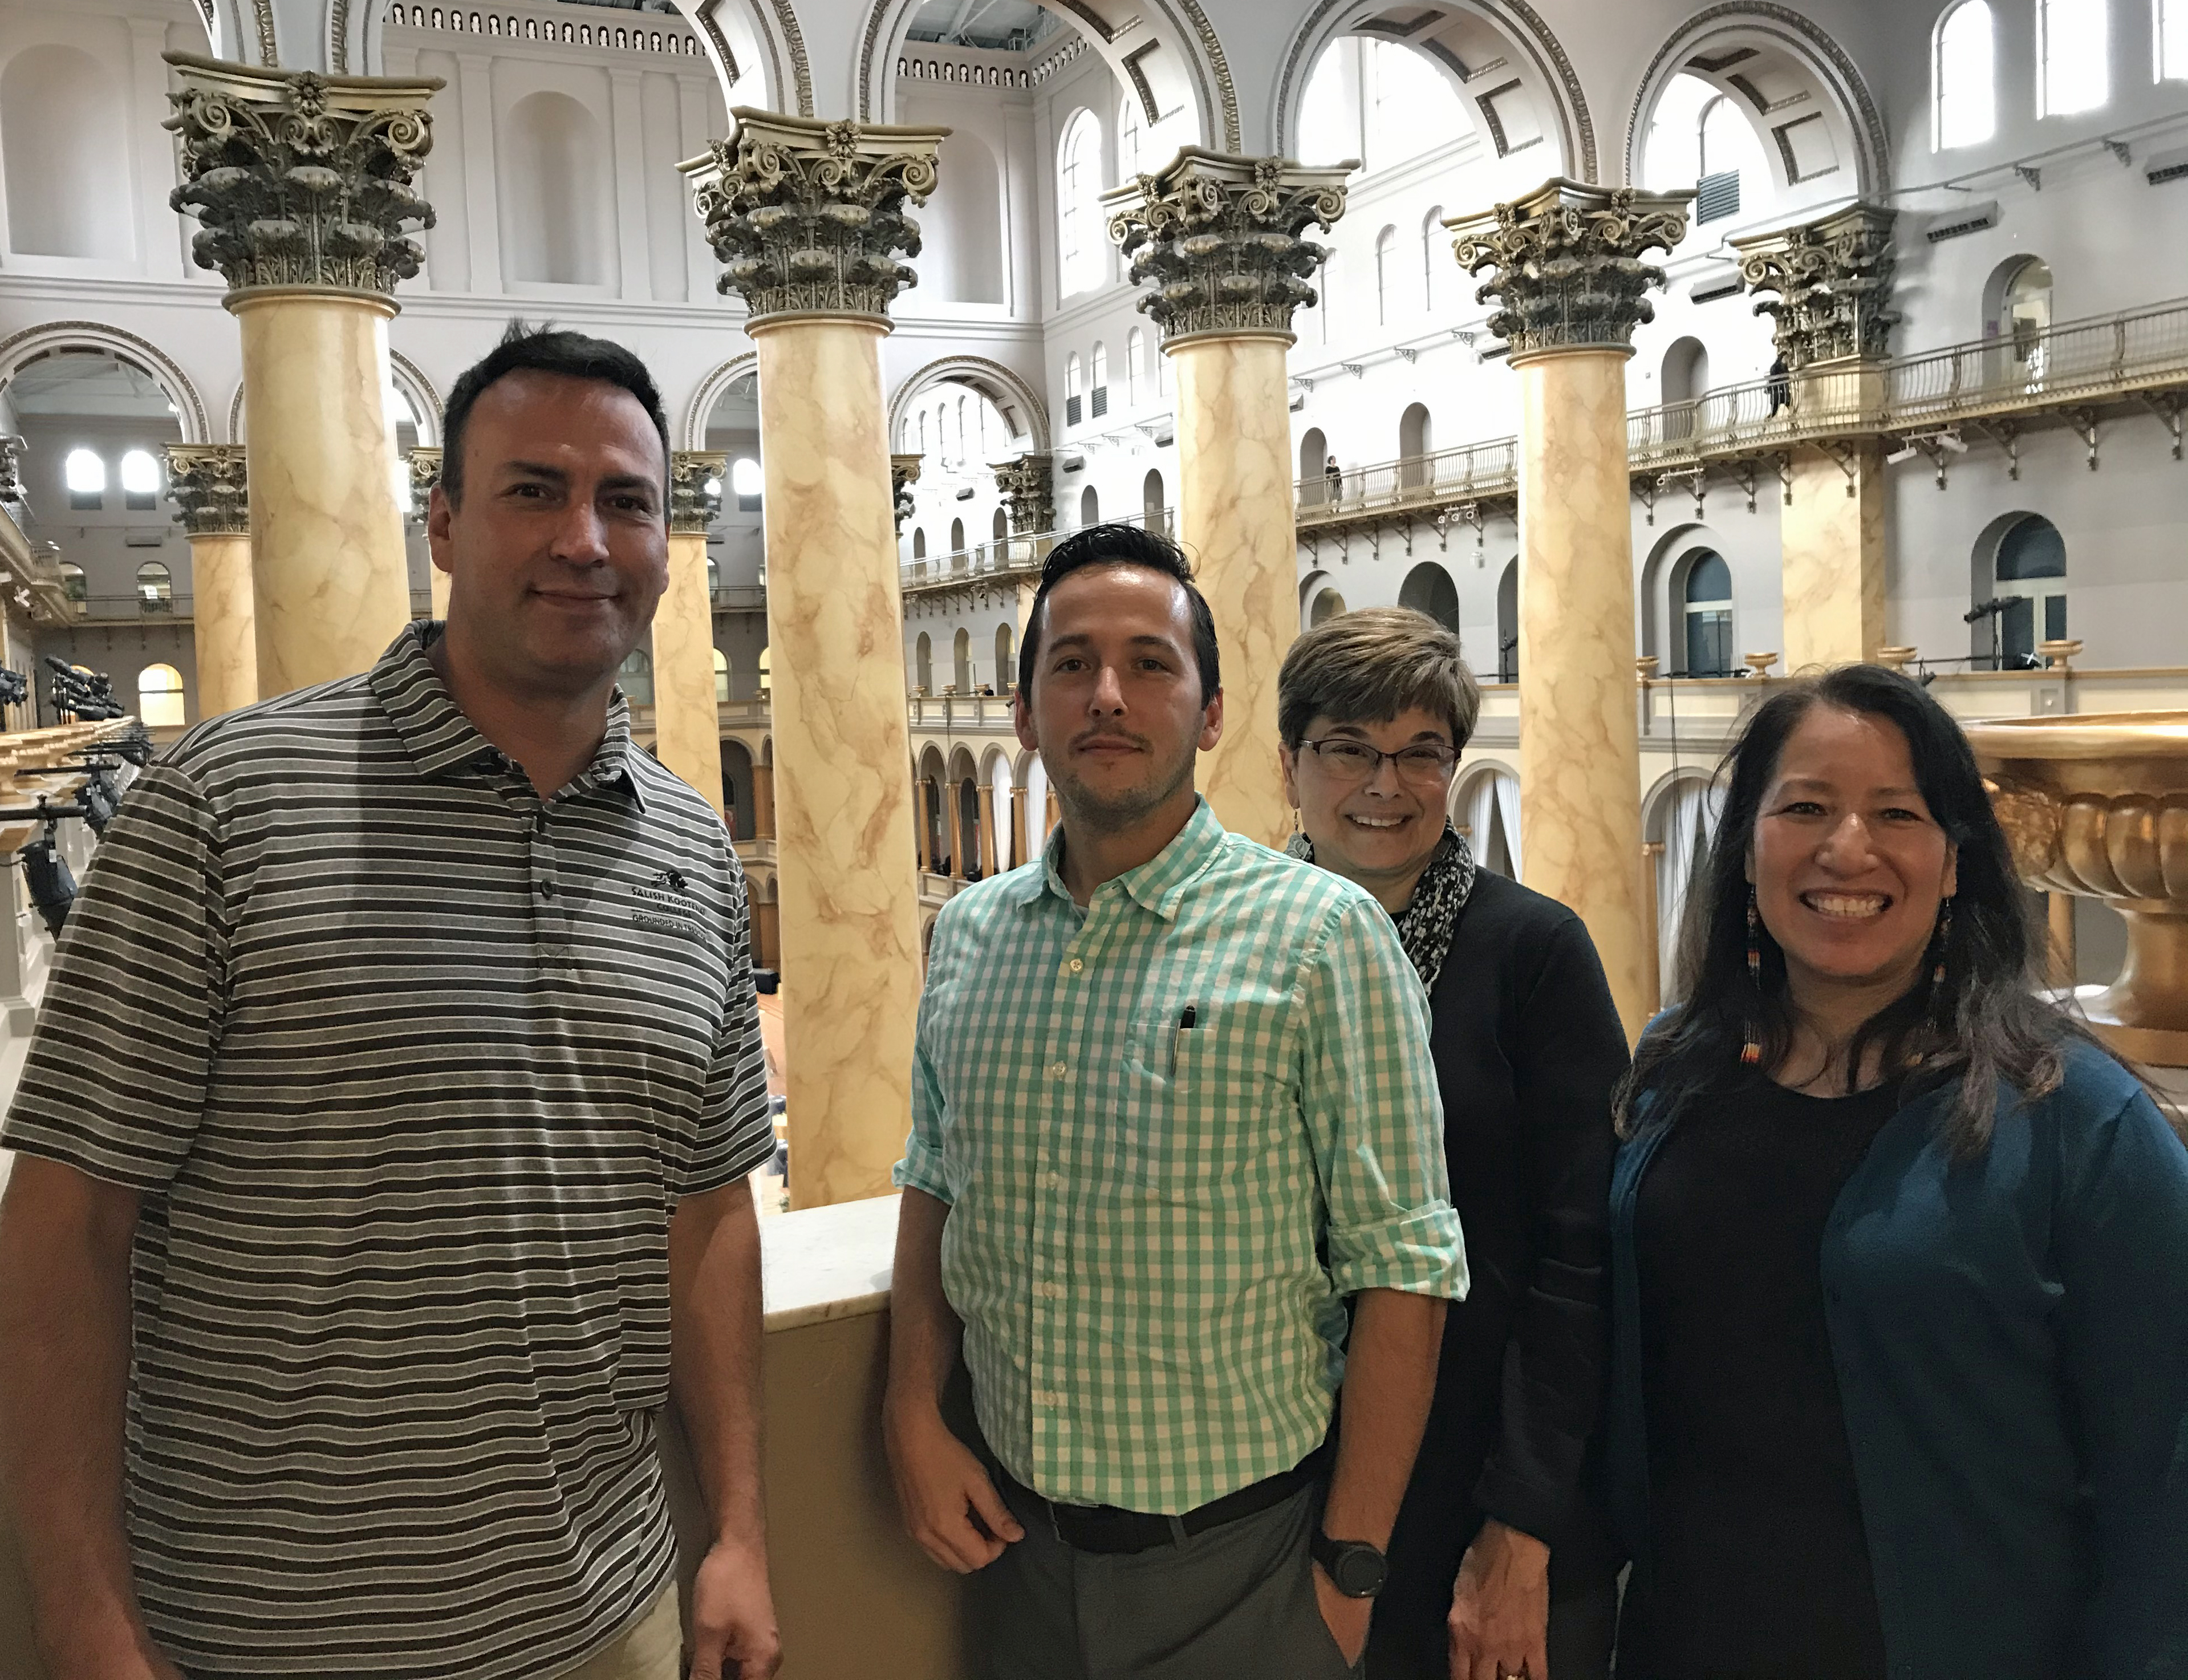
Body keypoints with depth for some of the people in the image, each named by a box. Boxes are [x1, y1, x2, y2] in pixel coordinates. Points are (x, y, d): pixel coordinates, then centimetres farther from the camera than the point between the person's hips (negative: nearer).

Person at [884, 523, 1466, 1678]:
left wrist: (1352, 1565, -11)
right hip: (1014, 1537, 4)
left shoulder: (1322, 935, -14)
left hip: (1239, 1557, -4)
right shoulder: (967, 934, 2)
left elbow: (1400, 1268, -12)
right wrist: (914, 1420, 3)